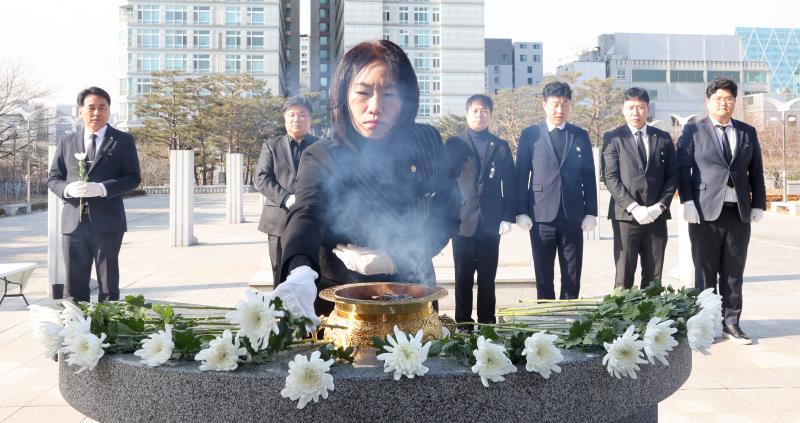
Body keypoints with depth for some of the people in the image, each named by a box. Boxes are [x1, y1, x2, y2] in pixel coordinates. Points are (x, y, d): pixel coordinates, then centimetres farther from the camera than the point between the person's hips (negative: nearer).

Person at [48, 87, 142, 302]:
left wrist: (102, 188, -18)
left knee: (108, 283, 5)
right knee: (75, 285, 6)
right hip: (73, 222, 3)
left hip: (107, 222, -2)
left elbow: (133, 177, -3)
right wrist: (67, 189, -11)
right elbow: (53, 178, 12)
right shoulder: (67, 143, 12)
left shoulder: (123, 141, 3)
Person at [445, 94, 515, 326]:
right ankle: (463, 323, 10)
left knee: (487, 277, 6)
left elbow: (509, 185, 8)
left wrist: (507, 217, -1)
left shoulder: (500, 147, 11)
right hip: (462, 220, -1)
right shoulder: (453, 144, 8)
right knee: (463, 277, 3)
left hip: (491, 222, 1)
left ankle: (487, 322, 14)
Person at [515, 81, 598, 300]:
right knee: (543, 276, 5)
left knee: (572, 276, 5)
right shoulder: (530, 134, 4)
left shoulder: (580, 136, 10)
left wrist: (590, 212, 3)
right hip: (541, 215, -2)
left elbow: (589, 177, 9)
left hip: (573, 216, 2)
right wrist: (521, 212, -4)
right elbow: (521, 175, 2)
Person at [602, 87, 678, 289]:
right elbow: (611, 177, -5)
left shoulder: (663, 138, 13)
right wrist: (633, 207, -14)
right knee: (624, 277, -4)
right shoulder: (612, 138, 3)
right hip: (625, 215, -3)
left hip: (656, 216, 3)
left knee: (653, 277, 6)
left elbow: (672, 176, 10)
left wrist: (660, 206, -6)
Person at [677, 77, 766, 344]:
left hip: (739, 212, 3)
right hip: (705, 211, -3)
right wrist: (687, 202, -11)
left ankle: (731, 322, 15)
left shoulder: (748, 132, 14)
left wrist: (759, 205, 5)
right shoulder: (693, 131, 4)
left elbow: (756, 172, 13)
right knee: (705, 272, 3)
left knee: (734, 272, 7)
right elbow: (682, 168, -2)